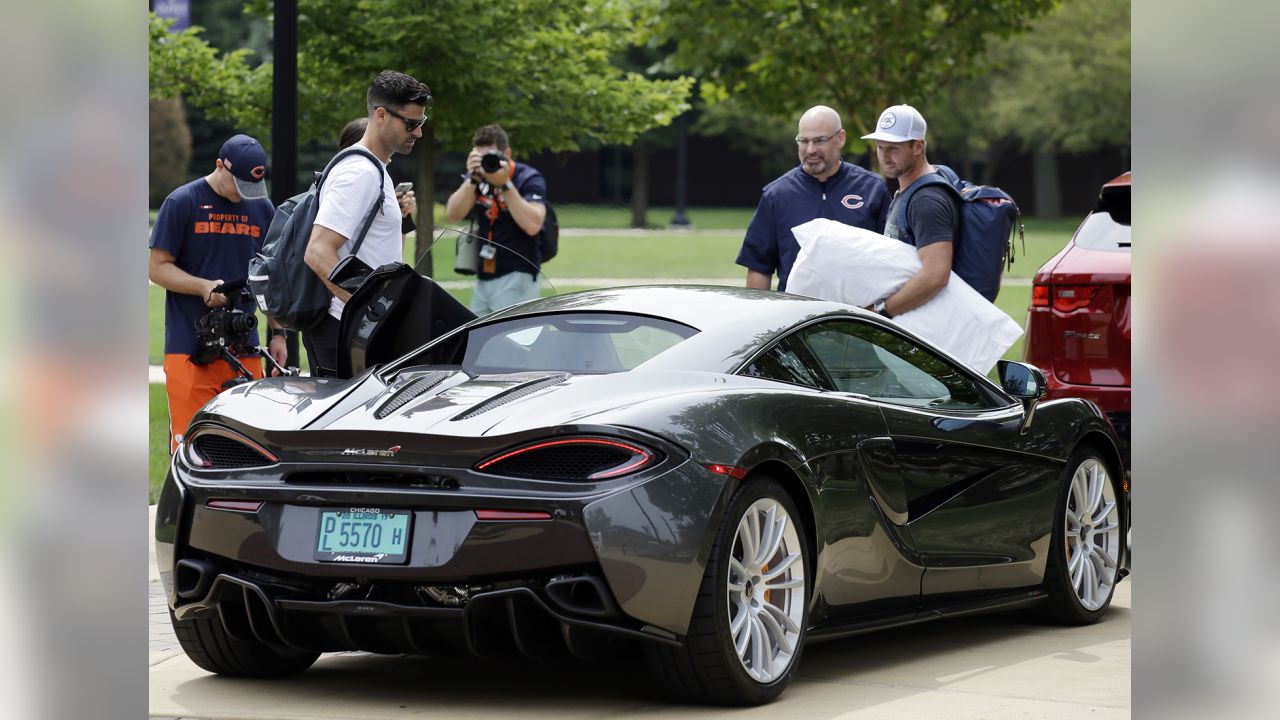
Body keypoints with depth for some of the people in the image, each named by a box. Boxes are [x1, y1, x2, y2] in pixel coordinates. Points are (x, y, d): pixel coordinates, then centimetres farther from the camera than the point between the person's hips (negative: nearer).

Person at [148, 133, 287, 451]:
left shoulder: (263, 209, 14)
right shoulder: (182, 202, -1)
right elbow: (157, 267, -1)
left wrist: (278, 333, 13)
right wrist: (204, 286, -15)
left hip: (244, 348, 4)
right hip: (190, 348, -4)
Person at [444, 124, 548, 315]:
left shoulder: (529, 179, -7)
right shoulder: (477, 177, 7)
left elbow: (532, 225, -22)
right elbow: (453, 215, -6)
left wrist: (505, 184, -24)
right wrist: (472, 180, -18)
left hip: (516, 277, -6)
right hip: (483, 278, 6)